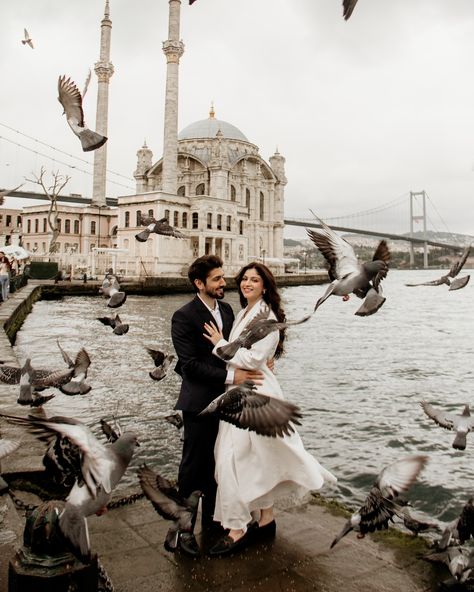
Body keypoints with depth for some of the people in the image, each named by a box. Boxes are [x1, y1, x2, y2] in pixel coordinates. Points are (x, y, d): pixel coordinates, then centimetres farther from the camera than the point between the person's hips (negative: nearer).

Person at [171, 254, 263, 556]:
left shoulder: (226, 309, 8)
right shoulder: (184, 316, -15)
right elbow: (189, 364, -20)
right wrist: (230, 376, -24)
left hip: (224, 399, 7)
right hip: (199, 402, -7)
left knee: (217, 463, 19)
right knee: (193, 466, 4)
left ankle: (212, 518, 36)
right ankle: (181, 527, 19)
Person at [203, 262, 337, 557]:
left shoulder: (266, 317, -14)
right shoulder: (244, 313, 14)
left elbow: (253, 358, -19)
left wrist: (220, 344, -12)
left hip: (254, 393, -9)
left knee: (233, 458, -8)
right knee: (258, 458, 16)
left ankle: (238, 529, 4)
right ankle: (266, 520, 28)